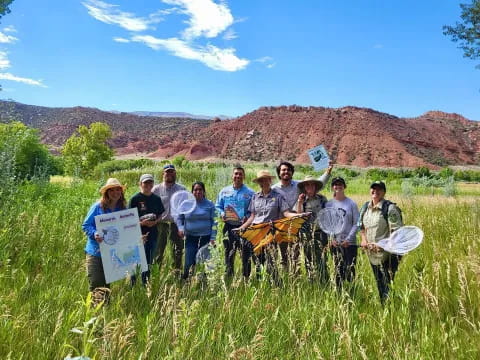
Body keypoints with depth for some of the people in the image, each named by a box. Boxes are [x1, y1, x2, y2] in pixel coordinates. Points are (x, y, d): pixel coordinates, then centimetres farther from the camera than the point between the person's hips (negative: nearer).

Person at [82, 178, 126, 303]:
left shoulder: (123, 209, 5)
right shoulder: (97, 207, -6)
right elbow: (85, 225, -4)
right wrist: (94, 234, -23)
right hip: (96, 252, -3)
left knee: (107, 284, 15)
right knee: (95, 284, -1)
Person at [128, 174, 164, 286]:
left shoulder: (156, 199, 7)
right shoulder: (135, 199, -6)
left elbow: (160, 216, 11)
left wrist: (155, 222, -9)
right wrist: (141, 223, -20)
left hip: (152, 234, 4)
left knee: (149, 262, 14)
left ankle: (146, 285, 27)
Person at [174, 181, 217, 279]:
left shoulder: (209, 204, 2)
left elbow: (214, 222, 2)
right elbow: (178, 218, 12)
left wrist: (213, 238, -3)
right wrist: (180, 228, -6)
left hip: (205, 237, 0)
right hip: (190, 238, 0)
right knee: (189, 263, -4)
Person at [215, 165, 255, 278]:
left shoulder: (250, 193, 4)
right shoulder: (224, 191, 12)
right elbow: (217, 206, 15)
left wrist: (247, 217, -16)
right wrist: (222, 214, -5)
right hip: (229, 226, 3)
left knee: (245, 253, -2)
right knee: (229, 252, 9)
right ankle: (228, 276, 21)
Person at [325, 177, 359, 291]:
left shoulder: (351, 203, 0)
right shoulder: (329, 204, 4)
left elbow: (356, 223, -2)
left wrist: (348, 239, -11)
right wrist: (332, 238, -8)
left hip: (350, 243, -2)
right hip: (335, 243, 2)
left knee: (350, 271, -1)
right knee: (338, 271, 10)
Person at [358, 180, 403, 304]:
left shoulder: (390, 208, -13)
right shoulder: (365, 207, 9)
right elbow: (361, 226, 19)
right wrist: (364, 240, 3)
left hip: (387, 254, -7)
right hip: (372, 253, 7)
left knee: (387, 285, -2)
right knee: (378, 284, 20)